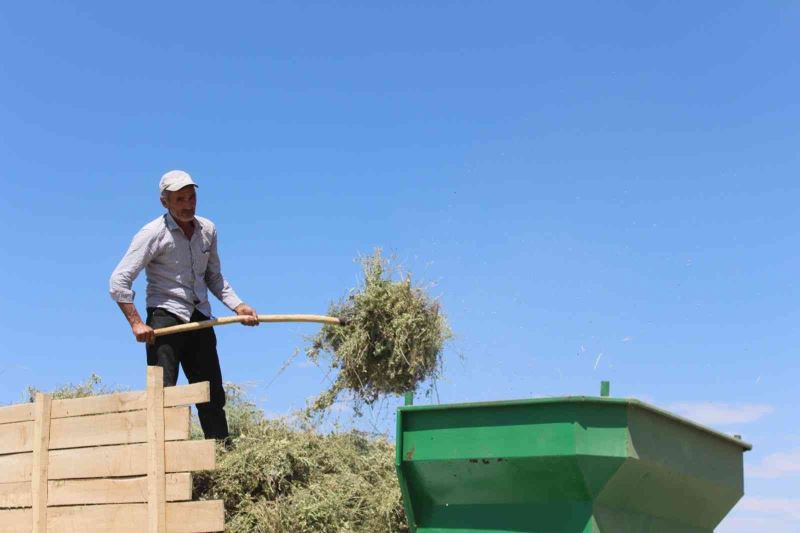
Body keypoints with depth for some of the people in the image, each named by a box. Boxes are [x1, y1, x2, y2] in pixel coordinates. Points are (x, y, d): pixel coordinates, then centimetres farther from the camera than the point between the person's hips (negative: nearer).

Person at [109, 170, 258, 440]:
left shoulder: (207, 229, 9)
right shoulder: (153, 233, -10)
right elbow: (119, 281, -13)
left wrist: (238, 306, 7)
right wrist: (136, 323, -19)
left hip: (200, 320, 6)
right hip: (165, 317, -6)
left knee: (213, 395, 8)